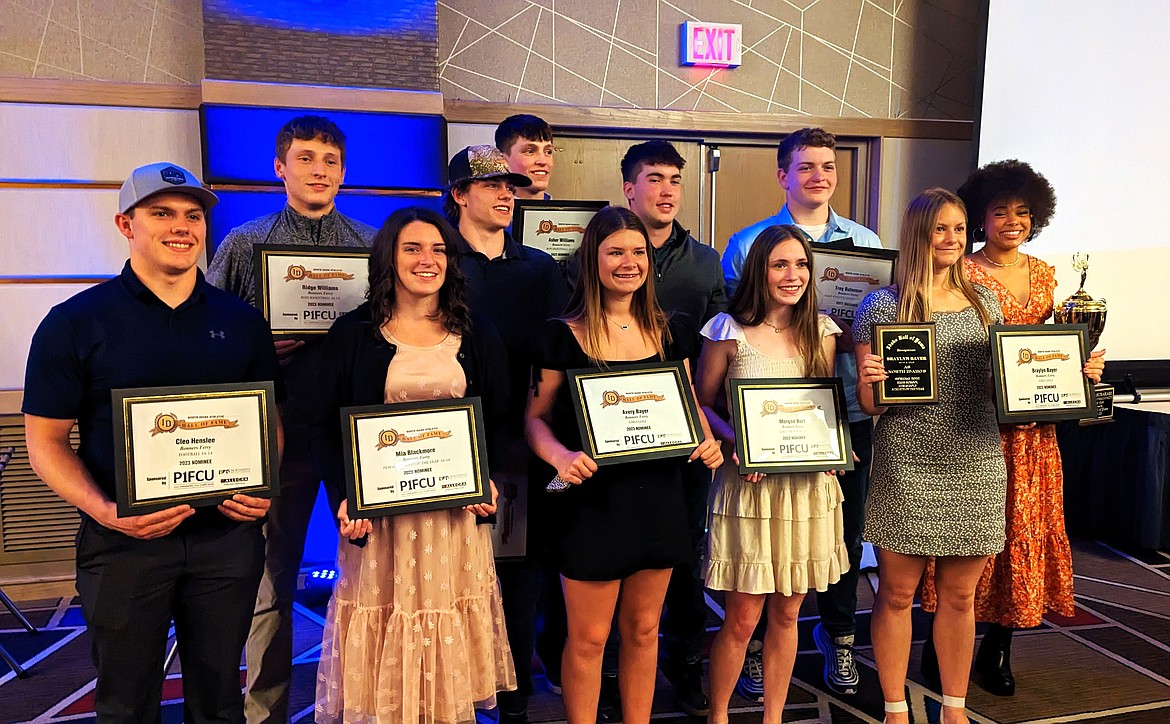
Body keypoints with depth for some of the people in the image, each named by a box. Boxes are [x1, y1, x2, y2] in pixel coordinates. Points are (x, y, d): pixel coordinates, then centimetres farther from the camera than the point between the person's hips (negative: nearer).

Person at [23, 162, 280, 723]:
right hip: (124, 543, -2)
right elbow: (45, 440, -3)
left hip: (228, 535, 2)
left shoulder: (241, 321, 5)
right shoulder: (75, 323, -3)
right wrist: (104, 510, -20)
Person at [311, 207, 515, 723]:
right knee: (381, 660, 7)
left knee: (449, 654, 10)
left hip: (456, 512, 2)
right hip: (379, 512, -1)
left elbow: (498, 420, 11)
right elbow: (324, 425, 2)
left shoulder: (478, 336, 7)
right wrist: (343, 498, -11)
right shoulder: (353, 333, 1)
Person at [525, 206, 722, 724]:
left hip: (659, 494, 4)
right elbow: (537, 417, -4)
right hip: (593, 498, -4)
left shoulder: (670, 332, 5)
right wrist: (560, 455, -23)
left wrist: (706, 440, -5)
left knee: (643, 629, 17)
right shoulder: (563, 335, -7)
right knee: (588, 638, 7)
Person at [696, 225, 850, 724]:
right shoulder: (730, 331, -5)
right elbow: (701, 406, 0)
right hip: (749, 484, -3)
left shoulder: (821, 331, 6)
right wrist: (737, 441, -17)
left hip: (808, 484, 4)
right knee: (742, 618, 2)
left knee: (786, 614, 13)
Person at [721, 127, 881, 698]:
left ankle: (838, 635, 32)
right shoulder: (748, 243, 1)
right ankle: (757, 642, 22)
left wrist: (853, 336, -9)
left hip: (848, 410, 3)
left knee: (845, 527, 12)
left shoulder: (867, 242, 10)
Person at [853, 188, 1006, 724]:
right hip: (907, 466, -3)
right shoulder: (883, 305, -3)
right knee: (897, 593, 6)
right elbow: (869, 403, -3)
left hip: (975, 466, 4)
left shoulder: (984, 302, 11)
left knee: (959, 596, 13)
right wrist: (869, 382, -26)